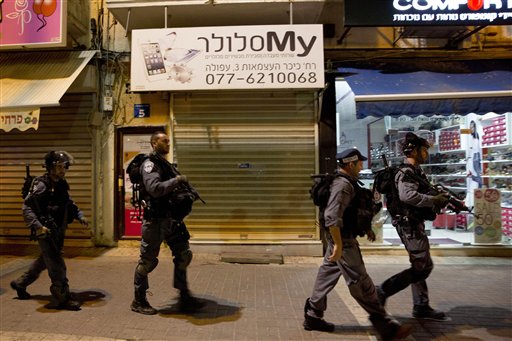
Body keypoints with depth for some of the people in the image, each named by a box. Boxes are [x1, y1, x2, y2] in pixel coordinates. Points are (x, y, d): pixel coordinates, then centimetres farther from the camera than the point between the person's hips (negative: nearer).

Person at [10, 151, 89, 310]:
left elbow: (69, 203, 22)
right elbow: (27, 207, -17)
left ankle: (20, 283, 41)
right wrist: (37, 226, -27)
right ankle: (63, 299, 1)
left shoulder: (62, 185, 10)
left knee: (45, 260, 22)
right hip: (46, 231, -9)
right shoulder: (41, 185, -13)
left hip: (58, 231, 9)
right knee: (57, 265, -6)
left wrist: (79, 215, 8)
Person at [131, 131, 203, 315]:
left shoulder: (167, 165, 17)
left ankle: (184, 297, 17)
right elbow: (155, 189, -25)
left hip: (171, 218, 8)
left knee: (184, 254, 7)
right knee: (148, 260, 3)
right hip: (155, 220, -8)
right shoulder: (149, 164, -10)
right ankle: (139, 301, 19)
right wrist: (177, 180, -18)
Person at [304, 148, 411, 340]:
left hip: (342, 238, 10)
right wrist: (338, 245, -29)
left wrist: (366, 229, 22)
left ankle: (312, 317, 26)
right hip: (343, 240, -10)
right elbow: (332, 216, -29)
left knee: (327, 276, 15)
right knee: (361, 283, -3)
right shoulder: (343, 185, -20)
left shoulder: (345, 182, 13)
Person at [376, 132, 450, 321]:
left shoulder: (415, 171, 16)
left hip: (414, 224, 10)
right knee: (421, 267, -7)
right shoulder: (407, 172, -16)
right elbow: (407, 195, -33)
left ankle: (421, 307, 23)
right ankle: (382, 291, -2)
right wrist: (434, 200, -24)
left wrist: (439, 198, 5)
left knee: (423, 266, 15)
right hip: (410, 225, -10)